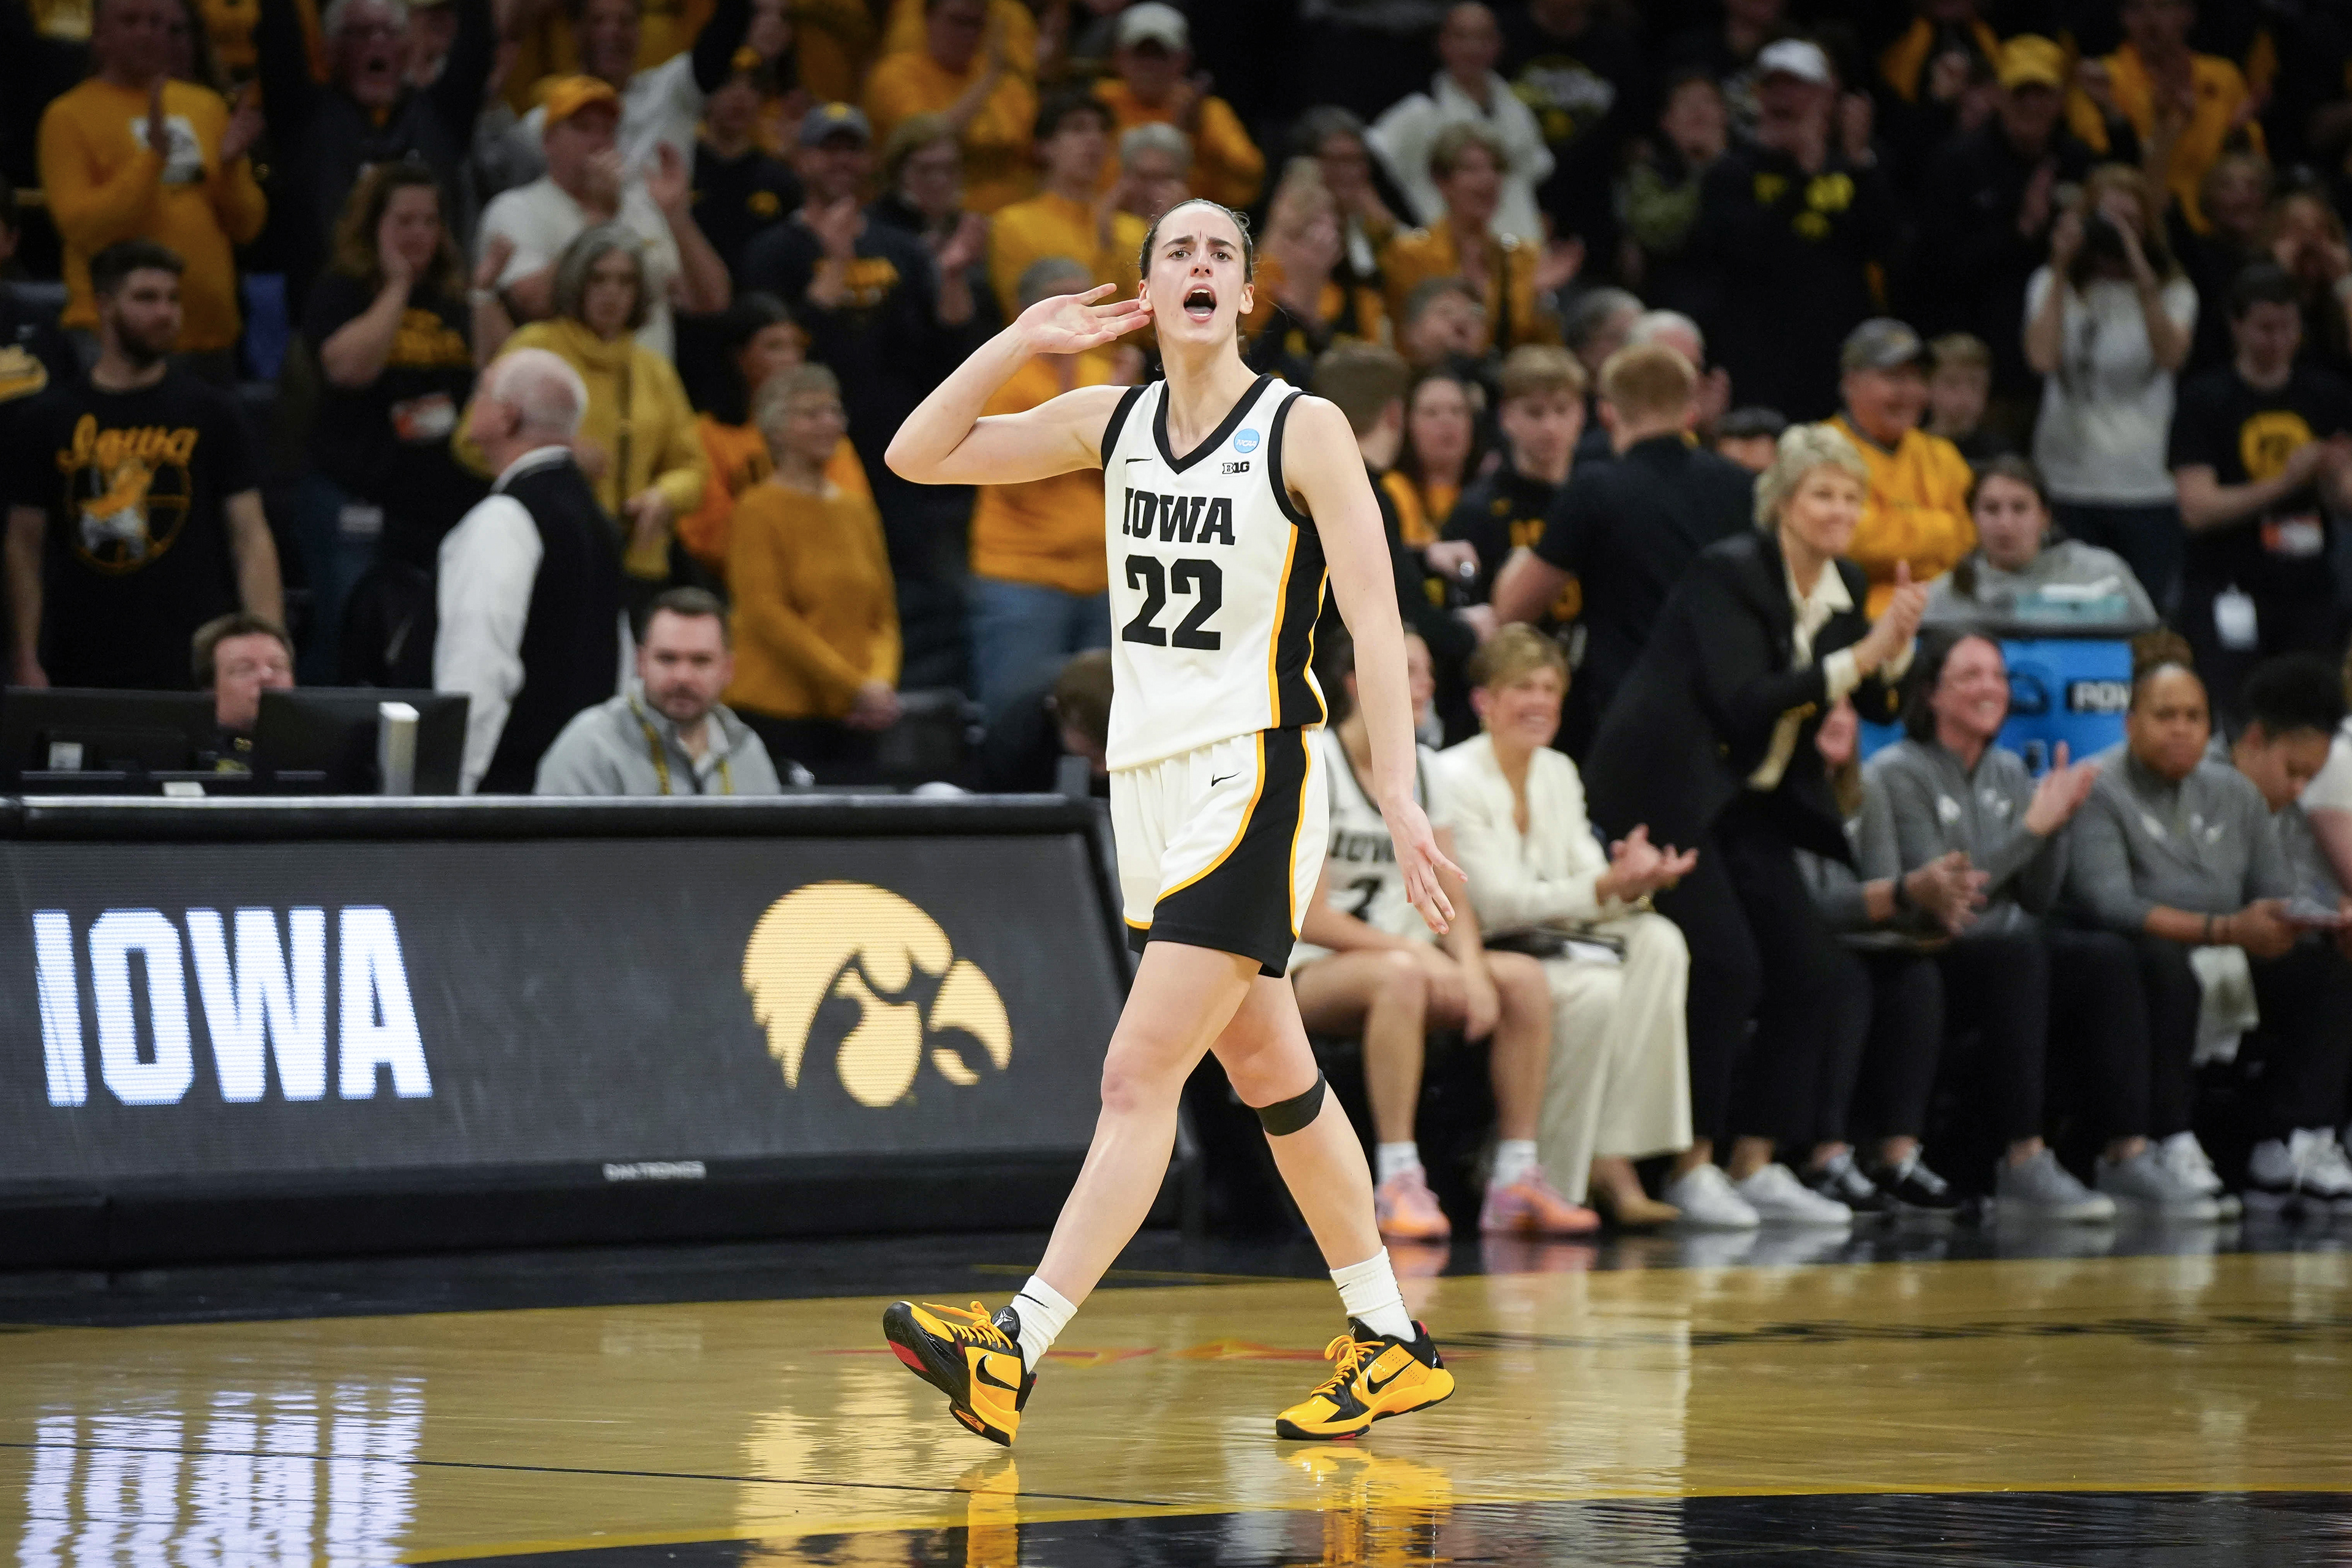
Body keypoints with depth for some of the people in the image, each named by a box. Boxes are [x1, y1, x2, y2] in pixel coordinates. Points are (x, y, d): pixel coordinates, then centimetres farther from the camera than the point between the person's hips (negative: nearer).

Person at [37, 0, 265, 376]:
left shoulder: (206, 106, 12)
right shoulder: (69, 116, -2)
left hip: (210, 330, 5)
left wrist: (231, 165, -7)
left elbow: (244, 227, 13)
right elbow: (79, 228, -13)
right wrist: (153, 157, -20)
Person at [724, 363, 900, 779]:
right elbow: (767, 615, -11)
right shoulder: (759, 510, -3)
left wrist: (882, 682, -5)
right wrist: (856, 686, -15)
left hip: (851, 719, 6)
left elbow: (884, 615, 16)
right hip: (780, 713, -6)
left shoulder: (857, 510, 15)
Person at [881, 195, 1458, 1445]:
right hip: (1146, 782, 7)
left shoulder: (1304, 430, -7)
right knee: (1271, 1078, 14)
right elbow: (919, 455, 11)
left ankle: (1013, 1353, -21)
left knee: (1139, 1074, -14)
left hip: (1253, 781, -7)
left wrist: (1400, 796, -21)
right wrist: (1020, 343, -1)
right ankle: (1389, 1344, 24)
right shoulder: (1112, 422, 9)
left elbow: (1373, 619, -12)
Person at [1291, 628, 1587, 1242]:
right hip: (1307, 976, -7)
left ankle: (1518, 1179, -16)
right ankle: (1397, 1185, -40)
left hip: (1405, 964, 7)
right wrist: (1414, 951, -23)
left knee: (1524, 977, -14)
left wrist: (1471, 967, -14)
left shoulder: (1422, 770, 11)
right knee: (1400, 975, -38)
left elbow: (1453, 902, 7)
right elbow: (1308, 919, -17)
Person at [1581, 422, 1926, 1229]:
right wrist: (1858, 657, -30)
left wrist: (1897, 642, -13)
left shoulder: (1841, 586, 6)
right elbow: (1746, 702, -26)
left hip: (1752, 801, 8)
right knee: (1726, 968, -17)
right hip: (1669, 791, -8)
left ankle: (1756, 1164, 7)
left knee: (1806, 974, 0)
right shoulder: (1728, 573, -16)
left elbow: (1879, 707, 7)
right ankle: (1690, 1168, -7)